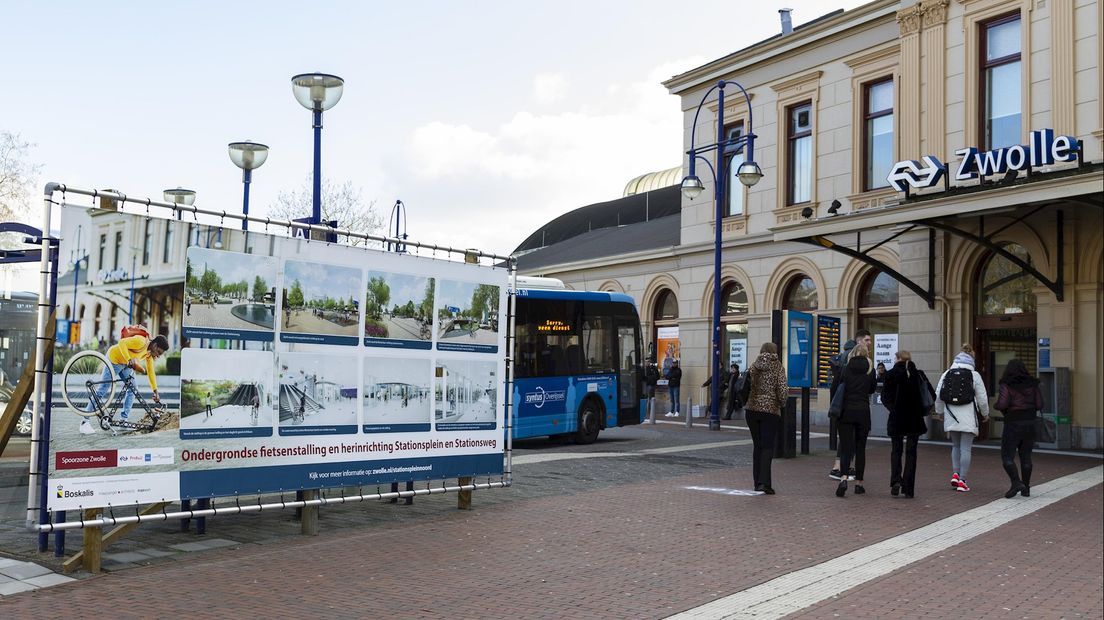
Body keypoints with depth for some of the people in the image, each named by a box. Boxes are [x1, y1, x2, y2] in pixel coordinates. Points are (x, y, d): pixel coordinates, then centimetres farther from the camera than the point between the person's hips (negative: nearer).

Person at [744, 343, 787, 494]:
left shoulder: (754, 366, 5)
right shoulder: (778, 368, -4)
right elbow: (782, 390, -9)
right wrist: (781, 404, 8)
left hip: (752, 409, 3)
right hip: (770, 410, -3)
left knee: (757, 446, 12)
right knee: (768, 446, -2)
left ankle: (758, 482, 14)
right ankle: (764, 481, -16)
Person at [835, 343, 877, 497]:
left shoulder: (846, 369, -2)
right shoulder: (870, 370, 0)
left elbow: (839, 387, 5)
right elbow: (872, 389, 12)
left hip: (846, 411, -1)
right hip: (863, 411, 1)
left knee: (845, 447, -1)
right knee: (860, 448, 11)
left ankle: (843, 478, -21)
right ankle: (859, 483, 14)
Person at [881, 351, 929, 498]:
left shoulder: (891, 375, -5)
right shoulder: (918, 375, 0)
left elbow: (885, 397, -8)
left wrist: (893, 408, 5)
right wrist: (921, 410, 8)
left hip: (896, 419, -1)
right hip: (915, 419, 1)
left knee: (896, 450, 13)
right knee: (911, 452, 8)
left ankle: (896, 480, -7)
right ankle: (909, 489, 6)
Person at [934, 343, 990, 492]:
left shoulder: (946, 374, 4)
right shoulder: (974, 375, -3)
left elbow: (938, 395, 5)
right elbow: (982, 398, 0)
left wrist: (939, 412, 20)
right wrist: (985, 414, 16)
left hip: (951, 418, 3)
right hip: (968, 418, -3)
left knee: (955, 446, 18)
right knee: (965, 448, 0)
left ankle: (955, 474, 5)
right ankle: (962, 481, -2)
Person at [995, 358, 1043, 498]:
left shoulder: (1006, 385, -9)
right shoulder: (1032, 385, 4)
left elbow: (1002, 404, -19)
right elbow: (1039, 405, 0)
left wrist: (996, 405, 2)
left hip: (1013, 424, -5)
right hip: (1030, 423, 5)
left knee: (1007, 457, 1)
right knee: (1026, 457, 11)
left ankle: (1016, 482, -16)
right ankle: (1026, 489, 12)